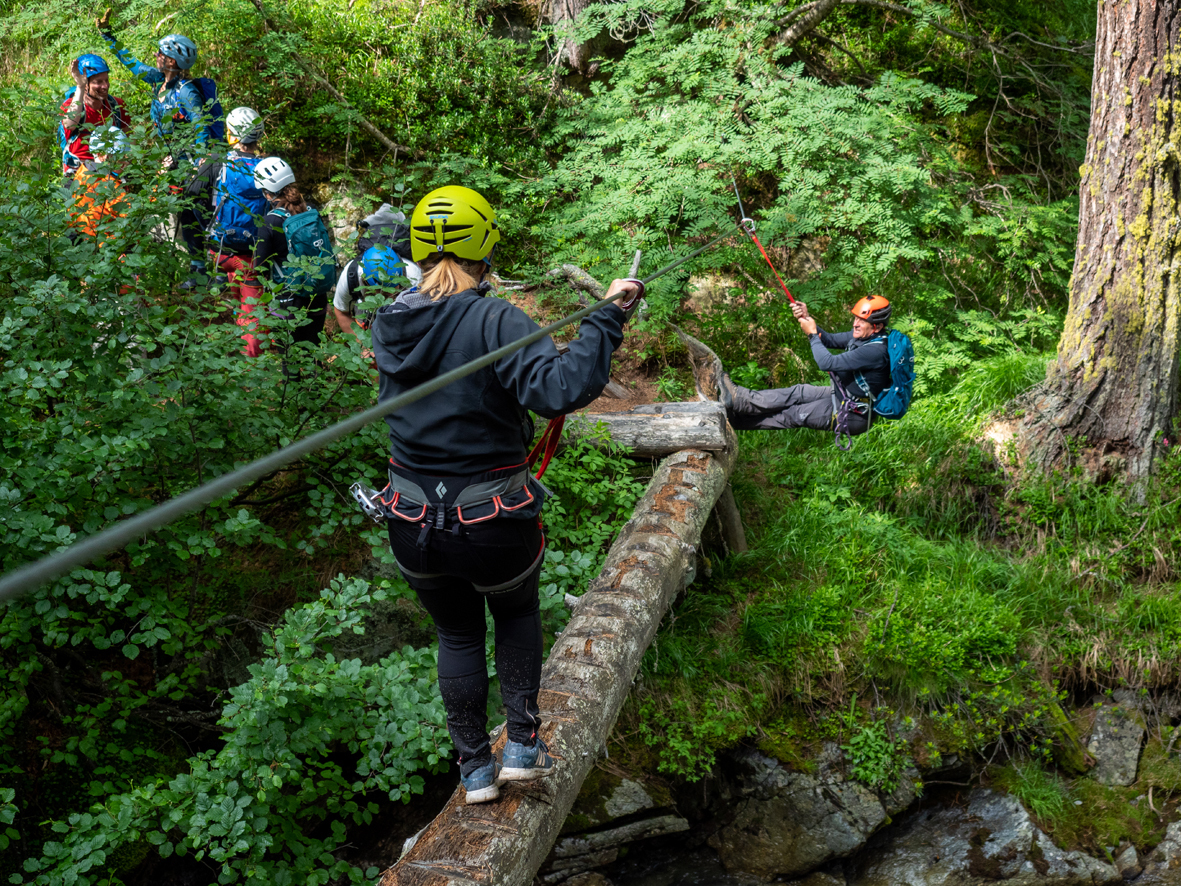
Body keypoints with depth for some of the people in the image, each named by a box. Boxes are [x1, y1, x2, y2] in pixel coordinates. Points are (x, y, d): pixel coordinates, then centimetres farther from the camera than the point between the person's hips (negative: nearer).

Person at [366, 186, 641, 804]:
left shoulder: (389, 324, -2)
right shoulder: (495, 321, -19)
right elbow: (560, 391, -33)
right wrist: (606, 316, -25)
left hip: (413, 528, 4)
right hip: (494, 527, -3)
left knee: (456, 636, 26)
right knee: (517, 613, 29)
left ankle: (475, 769, 33)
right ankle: (523, 744, 26)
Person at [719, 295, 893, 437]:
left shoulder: (876, 351, -30)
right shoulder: (862, 335, 0)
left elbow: (827, 363, -32)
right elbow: (829, 340, 9)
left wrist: (812, 334, -18)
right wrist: (807, 319, -8)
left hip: (852, 415, -9)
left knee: (795, 414, -7)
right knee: (798, 393, 1)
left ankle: (737, 419, -2)